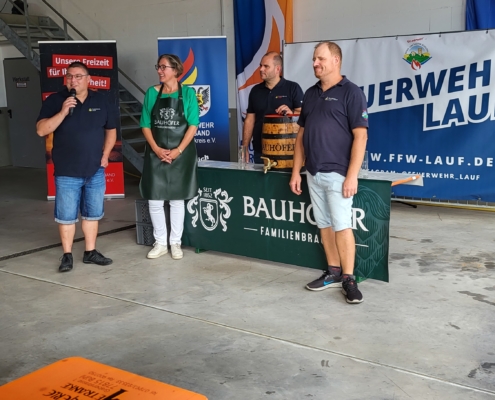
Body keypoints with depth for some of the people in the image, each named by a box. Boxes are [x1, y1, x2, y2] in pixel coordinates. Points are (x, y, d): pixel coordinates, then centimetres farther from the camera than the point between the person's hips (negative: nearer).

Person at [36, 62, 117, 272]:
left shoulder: (101, 101, 4)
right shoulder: (54, 101, -4)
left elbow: (111, 130, 14)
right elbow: (41, 130, -13)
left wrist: (105, 155, 4)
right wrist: (63, 112, -23)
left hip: (95, 170, 3)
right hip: (67, 172, -2)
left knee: (92, 214, 12)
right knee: (66, 216, 4)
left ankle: (90, 252, 24)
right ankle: (67, 255, 16)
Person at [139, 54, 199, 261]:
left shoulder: (187, 93, -2)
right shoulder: (152, 93, 4)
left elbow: (193, 125, -6)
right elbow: (145, 125, 4)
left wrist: (178, 151, -14)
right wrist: (156, 149, -9)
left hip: (181, 153, -2)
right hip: (156, 153, 2)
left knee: (177, 199, 6)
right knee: (154, 199, 1)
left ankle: (175, 242, 17)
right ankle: (160, 242, 15)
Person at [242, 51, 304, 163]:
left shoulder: (292, 88, -2)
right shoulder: (255, 90, 11)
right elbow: (250, 120, 11)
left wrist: (291, 113, -26)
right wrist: (245, 147, 5)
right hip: (260, 150, 4)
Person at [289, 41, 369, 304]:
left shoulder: (351, 93, -6)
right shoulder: (310, 94, 13)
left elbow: (360, 136, -12)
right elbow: (301, 135, 16)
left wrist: (352, 175, -18)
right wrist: (296, 171, 10)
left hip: (337, 173, -6)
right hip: (313, 173, 7)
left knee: (342, 226, -5)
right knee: (324, 225, 11)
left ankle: (348, 278, 4)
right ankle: (333, 272, 22)